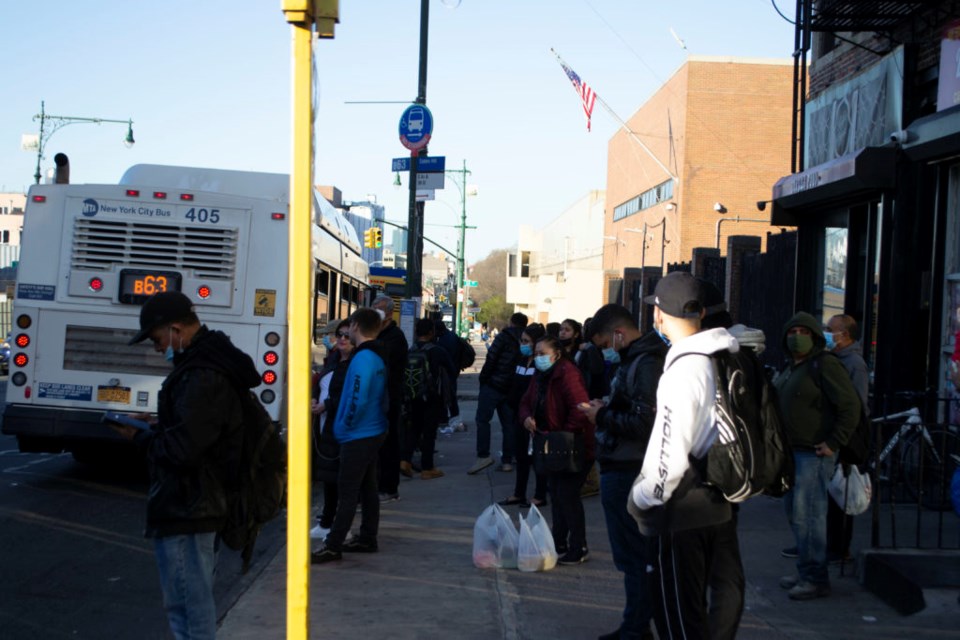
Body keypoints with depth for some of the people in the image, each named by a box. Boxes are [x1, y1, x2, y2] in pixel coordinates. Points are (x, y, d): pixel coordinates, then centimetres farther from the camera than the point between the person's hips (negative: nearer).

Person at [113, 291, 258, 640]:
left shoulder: (203, 377, -23)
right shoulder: (210, 363, 11)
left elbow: (181, 450, -27)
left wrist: (140, 435, -9)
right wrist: (153, 427, 9)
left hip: (184, 511, -11)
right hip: (199, 505, 11)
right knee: (197, 602, 22)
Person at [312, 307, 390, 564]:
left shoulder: (362, 358, -20)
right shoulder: (378, 357, 10)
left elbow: (358, 399, -27)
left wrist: (345, 425, -13)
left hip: (358, 436, -10)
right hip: (374, 432, 10)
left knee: (348, 492, -7)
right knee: (367, 488, 15)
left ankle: (333, 547, -4)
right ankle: (367, 539, 23)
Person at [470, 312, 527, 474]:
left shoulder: (504, 336, -6)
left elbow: (491, 358, -11)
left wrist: (483, 379, -3)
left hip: (493, 385, -6)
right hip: (512, 388, 6)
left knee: (482, 419, -3)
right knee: (508, 424, 9)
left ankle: (483, 456, -12)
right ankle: (507, 461, 9)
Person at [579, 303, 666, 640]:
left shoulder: (645, 365, -18)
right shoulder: (636, 360, 14)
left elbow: (645, 423, -26)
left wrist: (603, 417, -15)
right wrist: (608, 408, 7)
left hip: (627, 473, -11)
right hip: (624, 468, 11)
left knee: (634, 555, -2)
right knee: (638, 553, 17)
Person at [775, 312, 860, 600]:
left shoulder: (824, 366, -12)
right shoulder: (790, 368, 17)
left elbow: (851, 406, -18)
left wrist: (834, 443, -18)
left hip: (814, 453, -10)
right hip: (791, 451, 10)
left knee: (808, 516, -11)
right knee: (794, 513, 13)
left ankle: (816, 579, -5)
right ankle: (805, 572, 22)